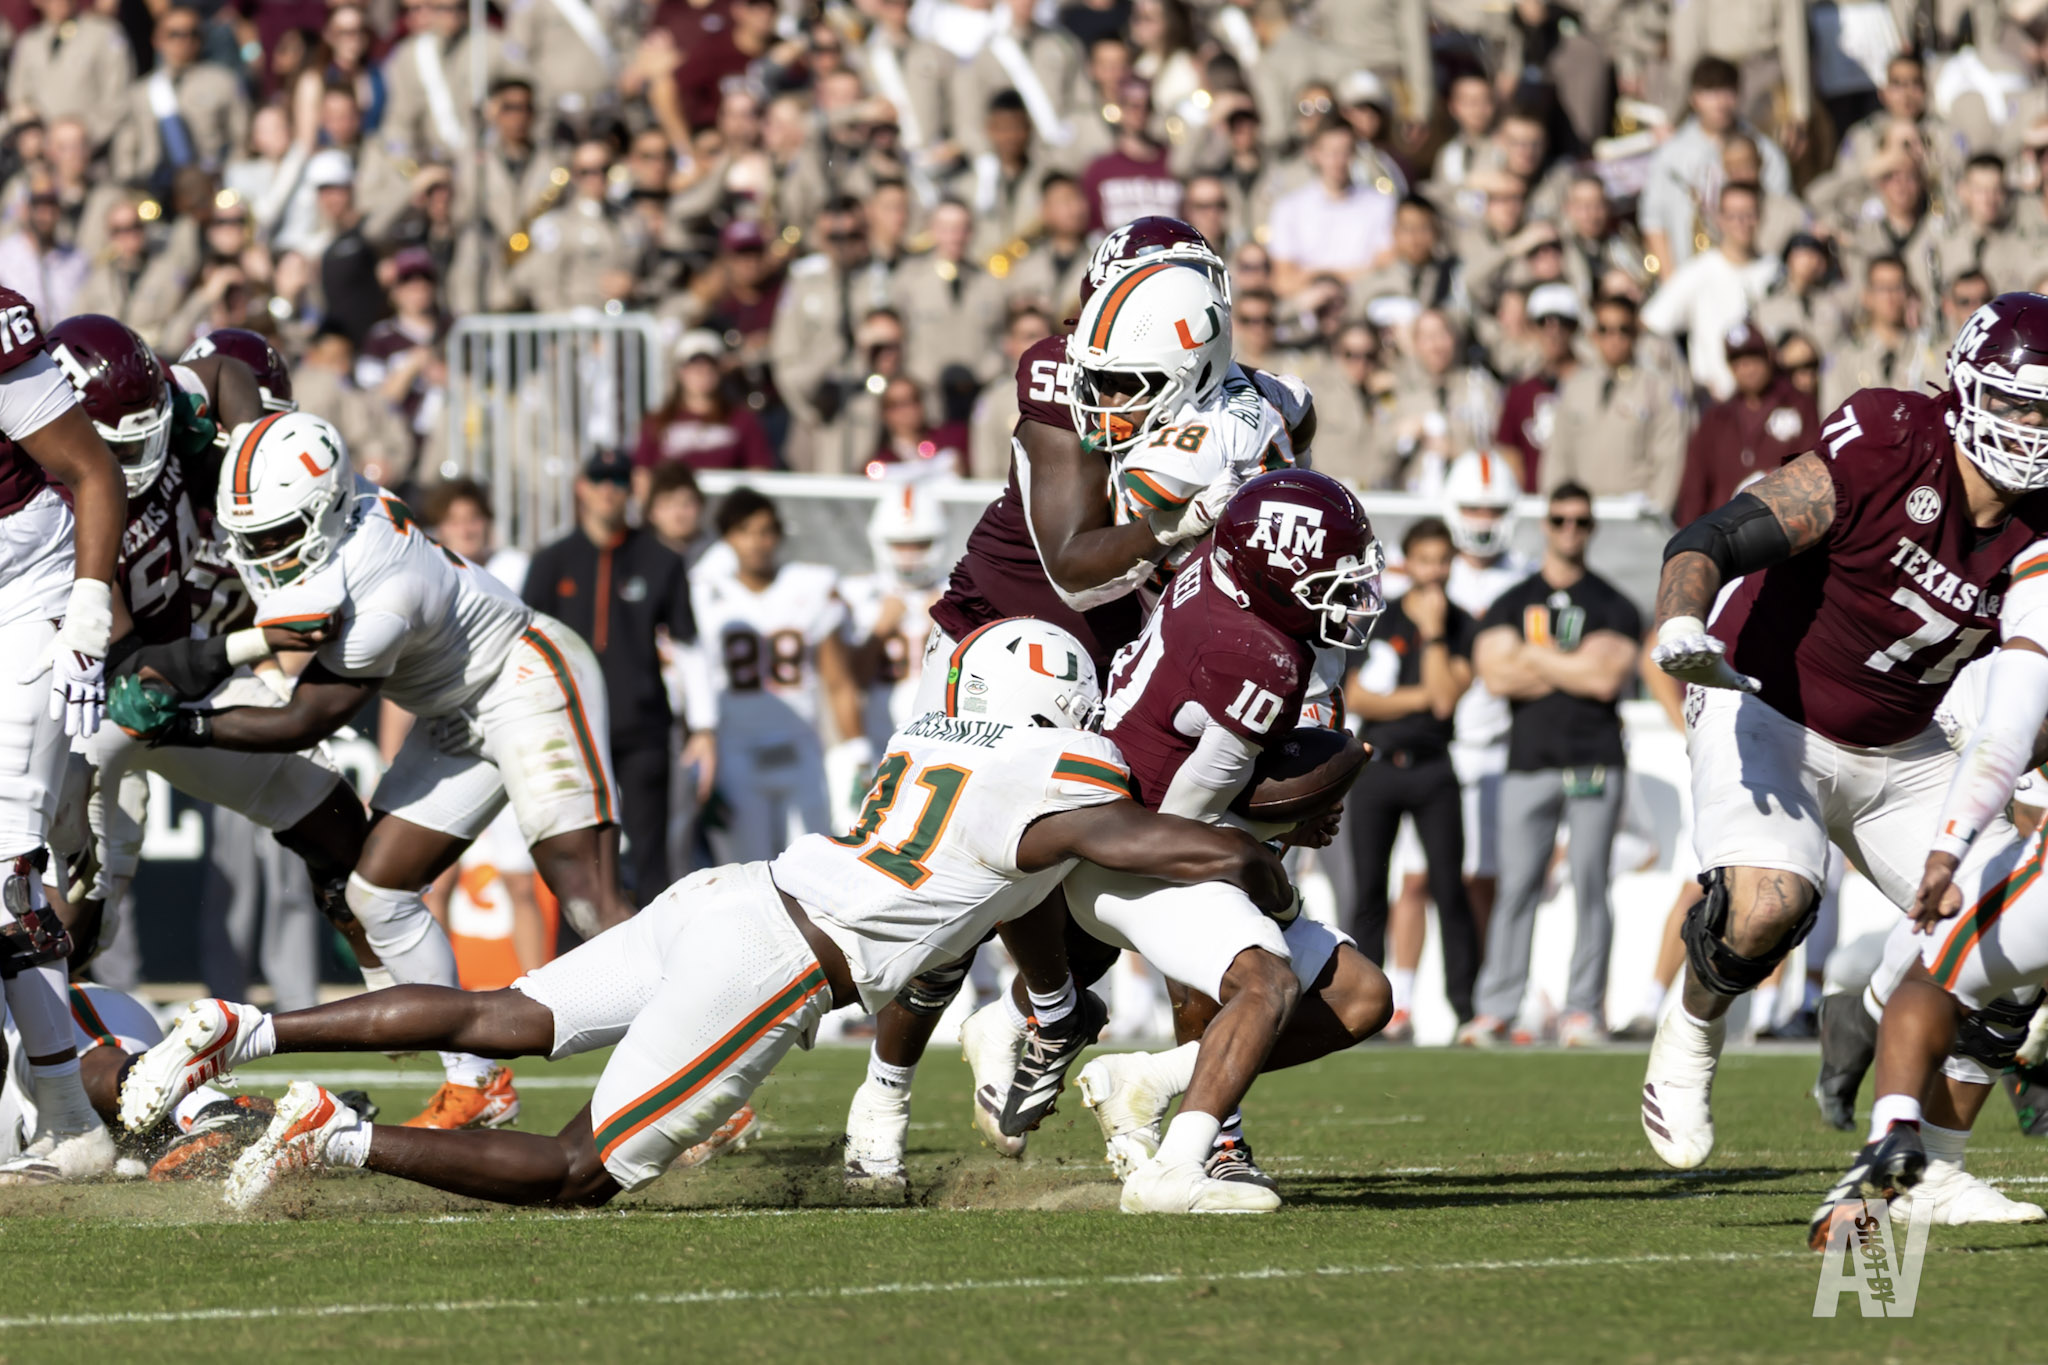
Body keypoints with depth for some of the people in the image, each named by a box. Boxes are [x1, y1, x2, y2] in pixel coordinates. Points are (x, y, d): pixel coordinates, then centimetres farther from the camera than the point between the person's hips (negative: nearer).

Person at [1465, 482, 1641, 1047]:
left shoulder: (1613, 608, 8)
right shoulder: (1511, 604, 13)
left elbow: (1607, 677, -7)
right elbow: (1497, 675, -2)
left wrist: (1534, 659, -1)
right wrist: (1575, 668, -5)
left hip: (1595, 761, -1)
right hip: (1529, 762, 1)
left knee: (1590, 887, -3)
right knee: (1516, 888, -3)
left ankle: (1583, 1008, 0)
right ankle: (1495, 1007, -1)